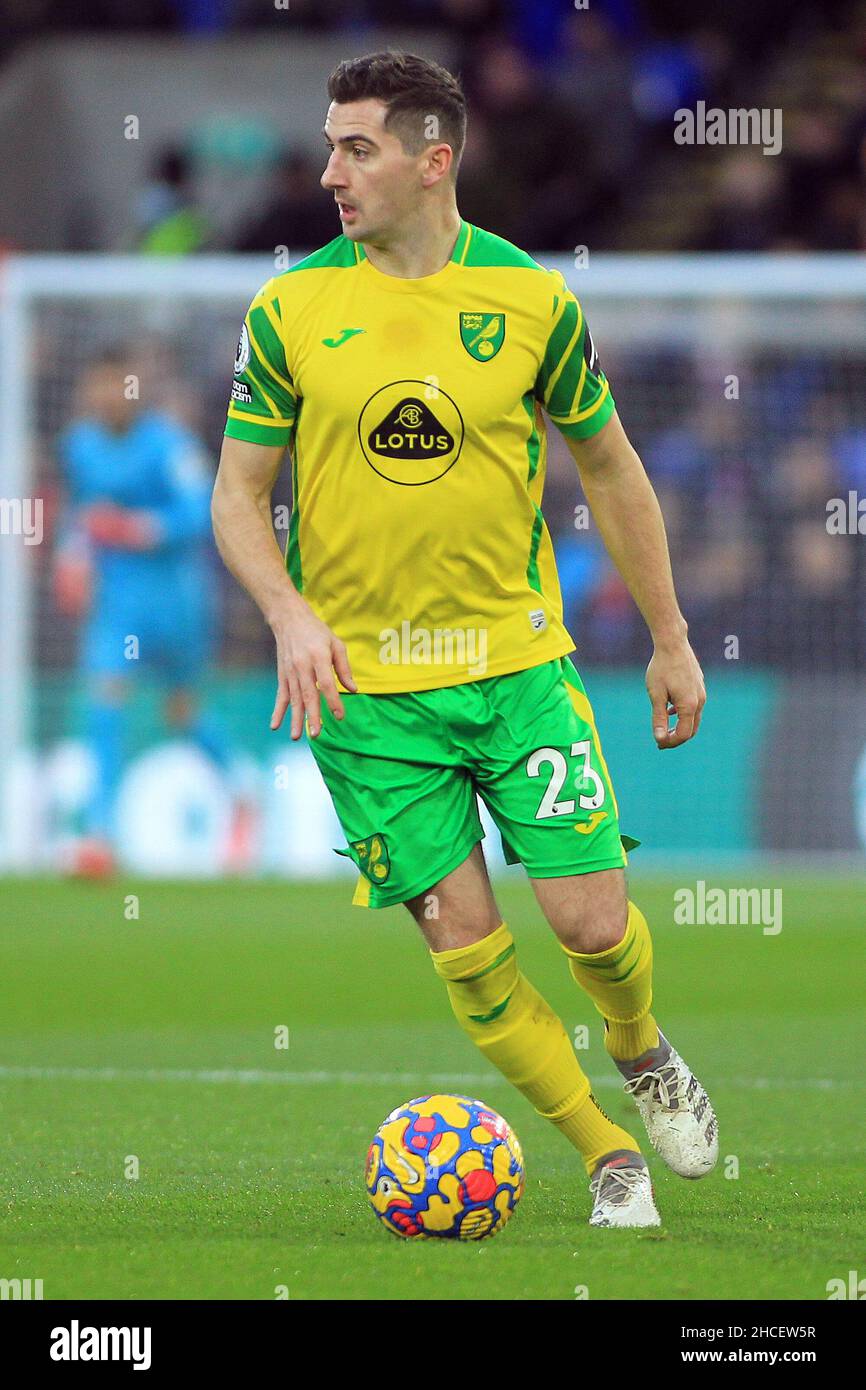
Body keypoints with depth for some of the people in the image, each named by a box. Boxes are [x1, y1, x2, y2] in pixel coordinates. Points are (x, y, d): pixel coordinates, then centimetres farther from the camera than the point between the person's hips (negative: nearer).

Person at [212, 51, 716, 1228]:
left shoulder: (533, 299, -2)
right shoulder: (291, 310, -3)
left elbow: (611, 469, 10)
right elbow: (239, 491, 3)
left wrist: (671, 639, 12)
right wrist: (291, 615, -16)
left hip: (519, 658, 0)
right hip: (364, 681, 0)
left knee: (592, 918, -6)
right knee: (465, 943, -4)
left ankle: (641, 1052, 28)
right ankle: (610, 1159, 12)